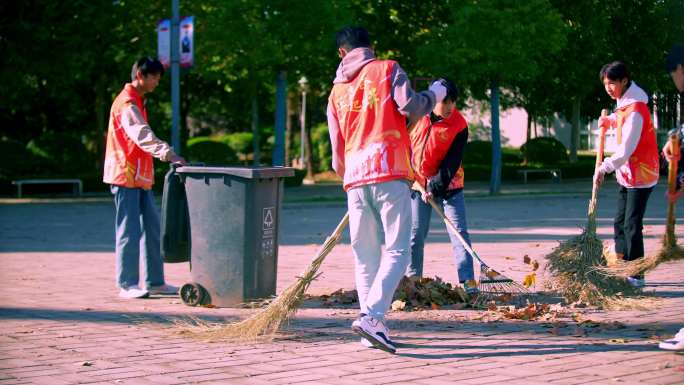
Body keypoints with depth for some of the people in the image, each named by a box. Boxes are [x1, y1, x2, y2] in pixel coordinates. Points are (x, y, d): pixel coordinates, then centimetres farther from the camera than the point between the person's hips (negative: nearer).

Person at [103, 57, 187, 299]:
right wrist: (168, 154, -41)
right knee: (129, 231, -6)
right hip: (126, 176, -10)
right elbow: (142, 135, -30)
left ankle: (155, 282, 15)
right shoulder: (126, 104, -15)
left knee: (152, 228, 10)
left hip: (140, 177, 10)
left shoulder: (137, 101, 18)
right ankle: (127, 285, -2)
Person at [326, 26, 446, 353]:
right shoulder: (388, 69, 4)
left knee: (365, 256, 11)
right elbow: (410, 107, -11)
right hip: (389, 172, -5)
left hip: (354, 179, 5)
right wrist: (434, 95, 9)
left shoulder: (336, 91, 19)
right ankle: (371, 317, -20)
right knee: (397, 251, -5)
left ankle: (372, 327, 11)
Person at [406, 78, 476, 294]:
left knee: (459, 231, -7)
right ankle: (412, 278, 14)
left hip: (447, 183, -1)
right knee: (416, 233, 4)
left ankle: (467, 281, -8)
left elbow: (452, 162, -16)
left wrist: (435, 187, -23)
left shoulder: (459, 126, -14)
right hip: (417, 181, 2)